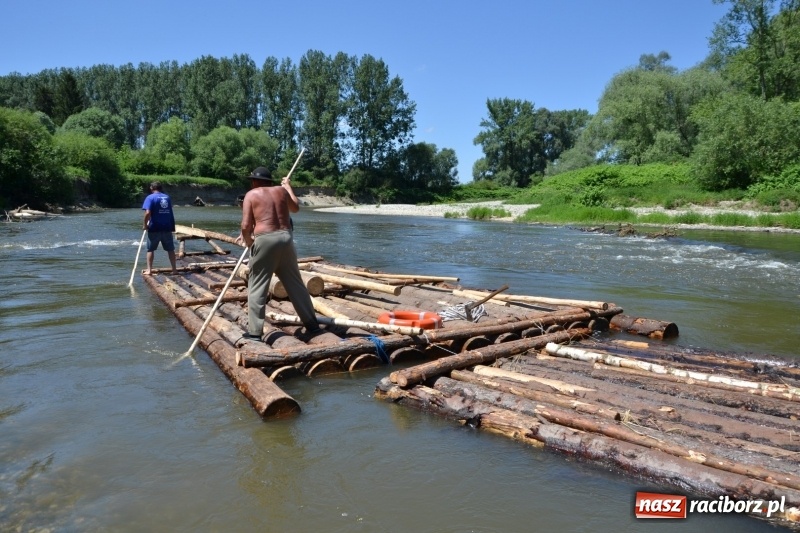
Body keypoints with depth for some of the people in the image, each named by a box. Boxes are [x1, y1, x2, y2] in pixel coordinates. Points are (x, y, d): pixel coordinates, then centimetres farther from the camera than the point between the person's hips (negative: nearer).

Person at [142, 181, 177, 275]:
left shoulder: (150, 197, -6)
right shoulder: (167, 197, 10)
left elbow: (148, 213, -18)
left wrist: (145, 224, -6)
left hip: (155, 228, -3)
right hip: (167, 228, 4)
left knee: (150, 249, 8)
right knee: (170, 249, 10)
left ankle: (149, 270, 6)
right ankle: (174, 269, 12)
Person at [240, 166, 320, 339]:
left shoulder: (251, 195, 4)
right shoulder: (281, 190, 15)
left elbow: (246, 226, -6)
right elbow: (296, 208, 34)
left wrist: (248, 241, 13)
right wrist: (288, 186, 46)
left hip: (265, 240, -4)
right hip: (285, 238, 4)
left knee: (257, 286, 6)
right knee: (295, 283, 14)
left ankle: (254, 331, 6)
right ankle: (312, 323, 20)